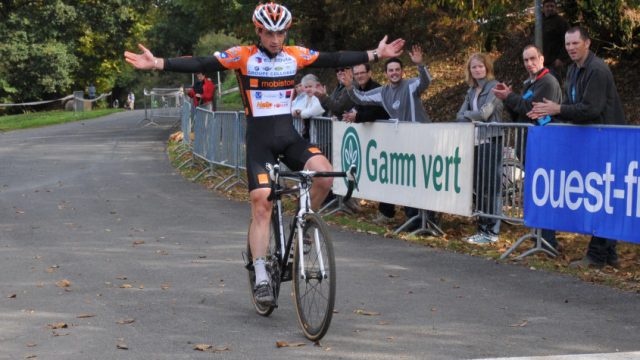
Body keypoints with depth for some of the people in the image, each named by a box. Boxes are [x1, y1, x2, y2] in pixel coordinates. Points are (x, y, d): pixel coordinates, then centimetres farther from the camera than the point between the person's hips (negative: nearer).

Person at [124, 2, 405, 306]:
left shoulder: (296, 55, 4)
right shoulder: (243, 56, -7)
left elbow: (335, 60, 10)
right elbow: (201, 64, -15)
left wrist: (375, 54, 11)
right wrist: (158, 63, -26)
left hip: (289, 136, 3)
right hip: (259, 140, -3)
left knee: (324, 174, -22)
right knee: (261, 205, -9)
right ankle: (261, 278, -3)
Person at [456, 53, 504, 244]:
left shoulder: (494, 87, -5)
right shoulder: (472, 90, 17)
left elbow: (484, 113, -14)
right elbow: (460, 115, 11)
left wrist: (467, 114, 2)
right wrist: (473, 118, -9)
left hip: (491, 142, -7)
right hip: (474, 143, 7)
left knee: (490, 188, -7)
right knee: (479, 188, 8)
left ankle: (491, 231, -4)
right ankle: (482, 229, 14)